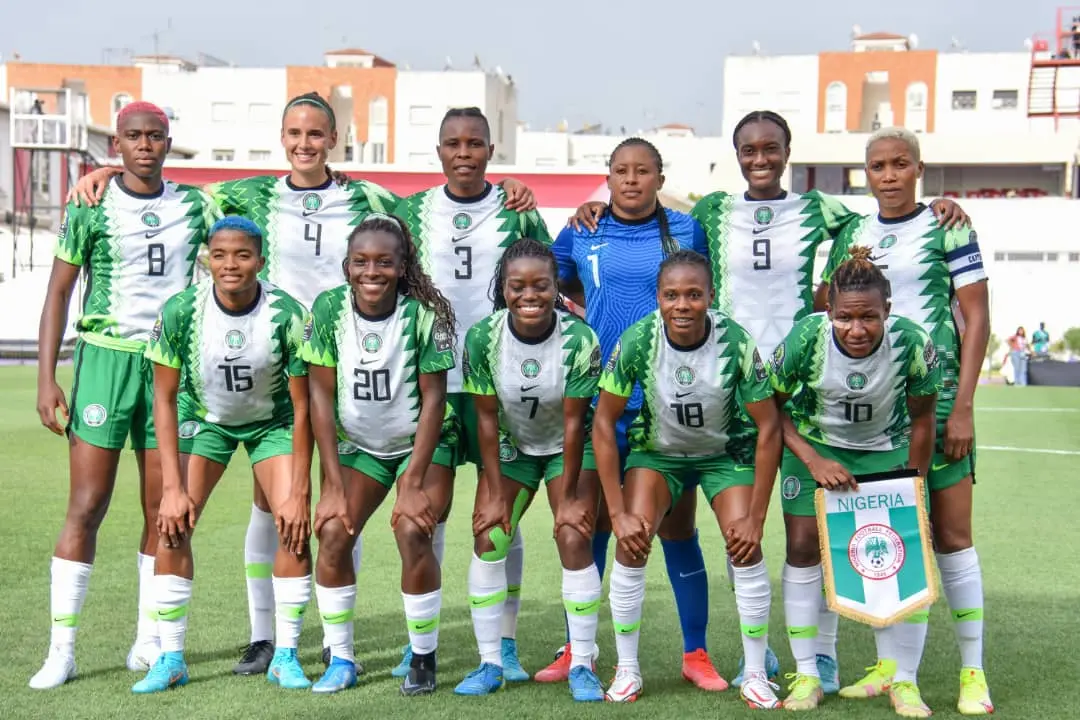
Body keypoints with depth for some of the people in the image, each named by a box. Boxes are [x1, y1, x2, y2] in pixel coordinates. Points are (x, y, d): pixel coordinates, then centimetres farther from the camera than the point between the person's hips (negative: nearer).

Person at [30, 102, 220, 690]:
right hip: (106, 357, -3)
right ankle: (61, 651, 1)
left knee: (162, 510, 5)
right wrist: (46, 378, -7)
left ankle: (150, 641, 16)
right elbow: (58, 292, 1)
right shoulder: (90, 208, 0)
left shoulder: (194, 206, 7)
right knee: (85, 509, -5)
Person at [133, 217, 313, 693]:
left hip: (271, 419, -1)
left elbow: (302, 407, -20)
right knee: (172, 523, -13)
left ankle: (285, 656, 0)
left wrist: (299, 492, -20)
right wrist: (172, 487, -19)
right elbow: (164, 398, -15)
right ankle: (170, 658, 0)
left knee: (295, 524, -15)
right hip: (203, 416, 1)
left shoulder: (286, 314, -28)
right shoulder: (181, 311, -25)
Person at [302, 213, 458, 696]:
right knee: (333, 532, -13)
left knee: (412, 532, -21)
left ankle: (424, 658, -2)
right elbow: (321, 395, -11)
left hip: (423, 444, -3)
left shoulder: (425, 314, -22)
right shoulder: (328, 309, -15)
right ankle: (341, 659, 3)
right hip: (359, 445, 3)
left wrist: (413, 482, -20)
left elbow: (433, 398, -17)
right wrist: (333, 484, -14)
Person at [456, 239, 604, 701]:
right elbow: (486, 418, -14)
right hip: (511, 446, 2)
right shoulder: (482, 338, -21)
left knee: (574, 541, -14)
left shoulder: (579, 340, -27)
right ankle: (490, 664, 3)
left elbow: (574, 422, -20)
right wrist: (495, 494, -13)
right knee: (488, 540, -8)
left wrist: (569, 497, -17)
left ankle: (582, 667, -3)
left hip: (569, 448, -2)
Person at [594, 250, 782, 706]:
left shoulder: (736, 343, -27)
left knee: (746, 546, -15)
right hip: (657, 450, 1)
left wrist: (755, 517, -19)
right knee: (632, 543, -16)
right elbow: (604, 422, -17)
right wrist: (618, 513, -18)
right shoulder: (637, 341, -25)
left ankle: (756, 676, 2)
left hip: (723, 451, 0)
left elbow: (768, 427, -19)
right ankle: (627, 670, 2)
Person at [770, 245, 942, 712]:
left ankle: (905, 681, 9)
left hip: (888, 450, 0)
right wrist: (814, 462, -25)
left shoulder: (913, 344, -28)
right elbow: (771, 407, -15)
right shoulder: (805, 338, -30)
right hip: (814, 446, 0)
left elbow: (921, 419, -11)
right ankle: (806, 675, 7)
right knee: (803, 547, -7)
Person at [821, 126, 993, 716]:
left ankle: (972, 670, 7)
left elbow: (977, 317, -4)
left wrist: (962, 407, -11)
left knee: (951, 535, -2)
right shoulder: (850, 235, 11)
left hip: (935, 395, -4)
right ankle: (886, 664, 15)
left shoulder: (947, 230, -1)